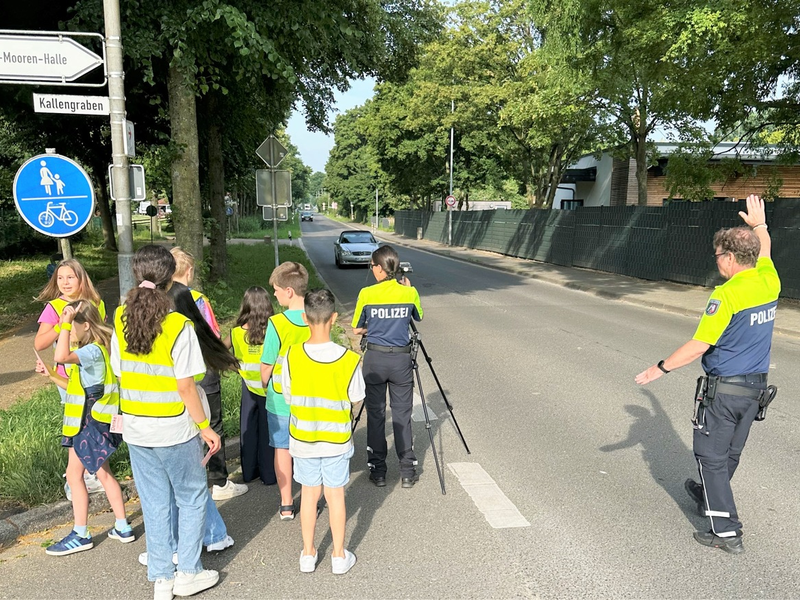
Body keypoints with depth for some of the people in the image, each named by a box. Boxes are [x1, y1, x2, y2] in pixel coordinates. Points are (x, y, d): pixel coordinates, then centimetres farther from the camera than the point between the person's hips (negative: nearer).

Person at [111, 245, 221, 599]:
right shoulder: (179, 326, -19)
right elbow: (185, 386, -17)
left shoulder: (121, 319, -2)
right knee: (192, 499, 15)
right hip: (174, 430, -5)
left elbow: (120, 373, 3)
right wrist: (204, 427, -7)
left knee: (154, 503, 17)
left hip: (135, 428, 5)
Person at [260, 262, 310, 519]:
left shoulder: (277, 323, -19)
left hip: (281, 399, -3)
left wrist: (265, 384, 9)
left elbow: (267, 365, -11)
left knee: (282, 449, 13)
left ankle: (286, 506, 21)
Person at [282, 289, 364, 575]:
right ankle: (339, 556, 26)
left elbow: (288, 397, -5)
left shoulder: (292, 355, -16)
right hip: (337, 439, -1)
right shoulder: (350, 359, -19)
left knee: (309, 494, 17)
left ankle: (308, 554, 30)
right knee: (335, 495, 13)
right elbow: (355, 400, -7)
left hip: (303, 437, 1)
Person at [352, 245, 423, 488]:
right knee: (402, 415, 11)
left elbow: (357, 329, 0)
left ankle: (378, 471, 18)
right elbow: (418, 318, 15)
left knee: (375, 415, 10)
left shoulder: (367, 294, -9)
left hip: (375, 359, -1)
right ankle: (407, 472, 17)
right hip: (401, 358, 1)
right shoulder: (409, 293, -5)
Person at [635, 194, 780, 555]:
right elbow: (764, 251, 24)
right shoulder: (769, 282, 0)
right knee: (730, 452, 22)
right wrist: (759, 224, 41)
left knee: (711, 455, 4)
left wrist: (660, 369, -14)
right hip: (756, 386, 8)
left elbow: (699, 346, -23)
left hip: (725, 387, -8)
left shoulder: (727, 294, -22)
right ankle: (708, 495, 44)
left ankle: (727, 531, 6)